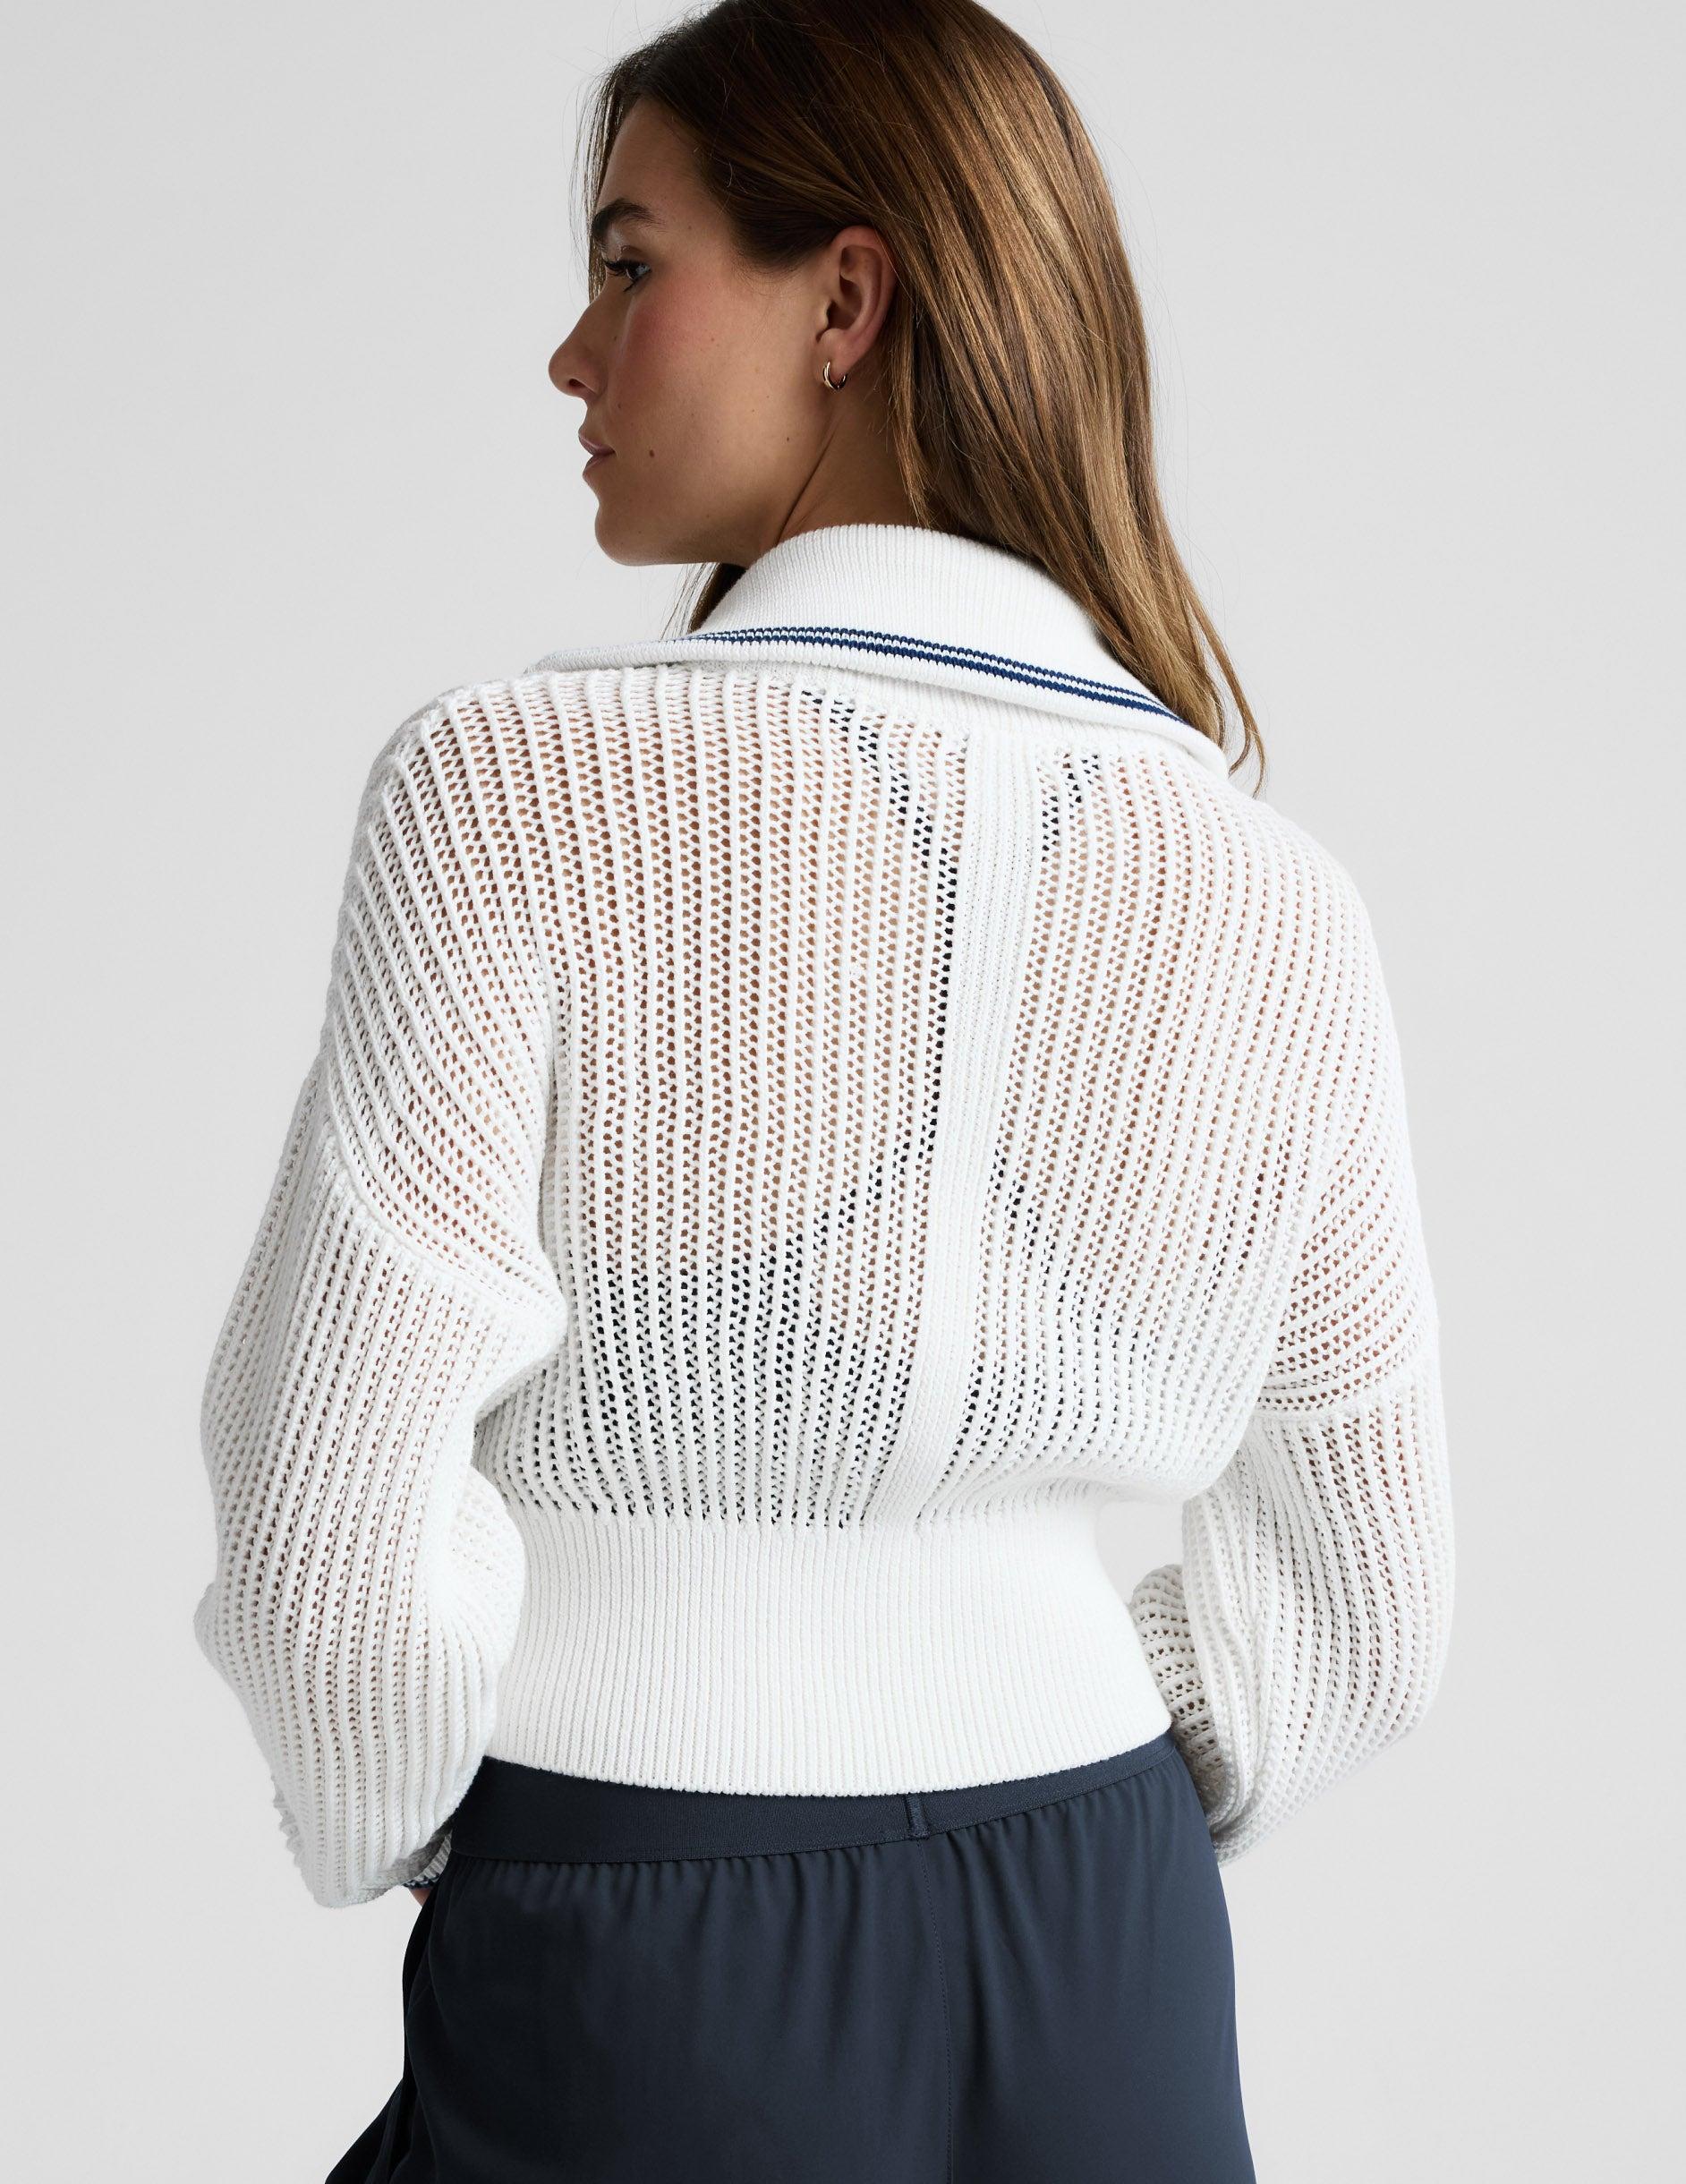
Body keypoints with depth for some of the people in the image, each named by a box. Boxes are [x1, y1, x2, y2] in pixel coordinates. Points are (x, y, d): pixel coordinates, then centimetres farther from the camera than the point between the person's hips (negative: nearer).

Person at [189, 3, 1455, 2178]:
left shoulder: (516, 789, -16)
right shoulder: (1274, 902, -3)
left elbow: (338, 1528, -17)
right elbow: (1350, 1609, 5)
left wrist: (409, 1836, 3)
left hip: (627, 2008, -3)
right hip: (1110, 1992, 4)